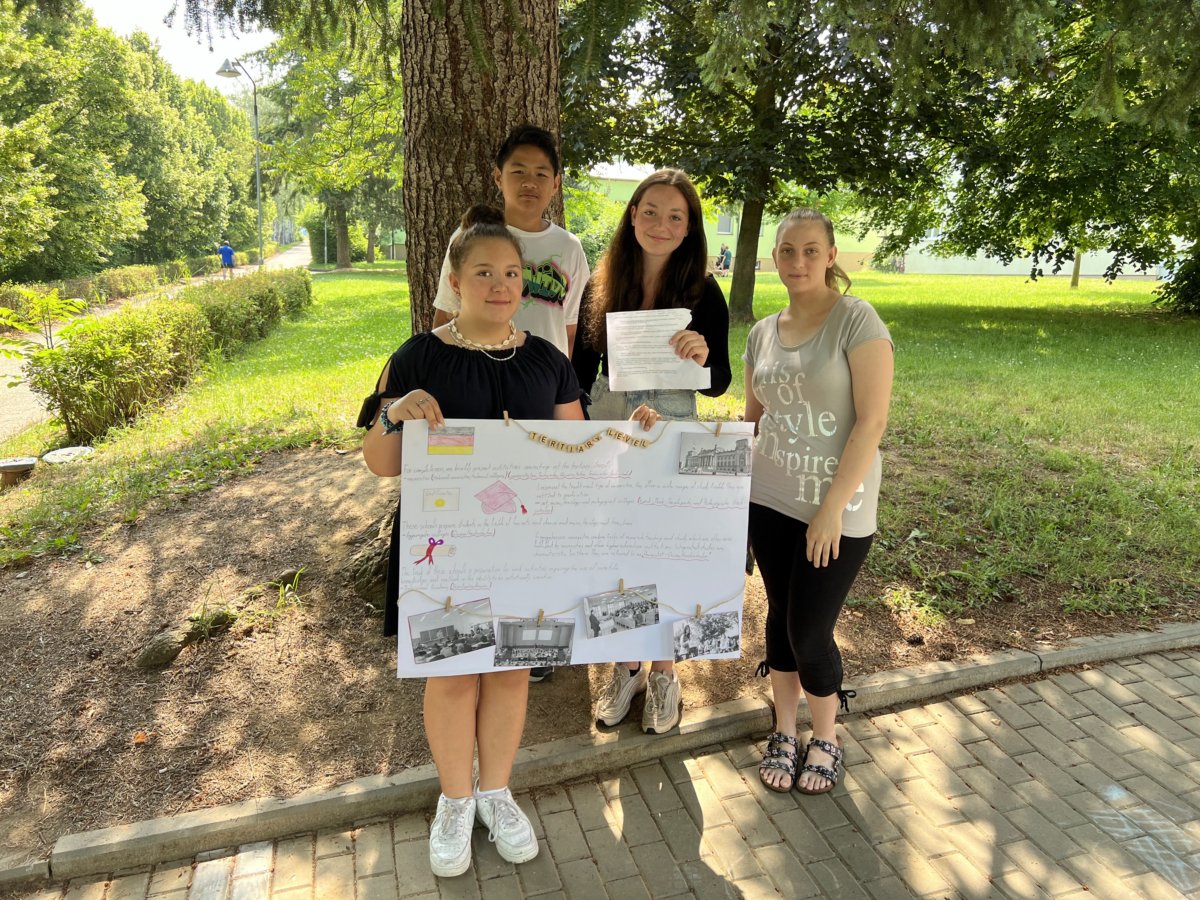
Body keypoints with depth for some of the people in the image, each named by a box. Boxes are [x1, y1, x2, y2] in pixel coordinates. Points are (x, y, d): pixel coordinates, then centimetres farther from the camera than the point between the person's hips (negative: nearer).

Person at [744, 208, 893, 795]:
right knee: (780, 616, 13)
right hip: (770, 500, 5)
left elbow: (872, 420, -16)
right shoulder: (762, 333, 7)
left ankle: (825, 740, 27)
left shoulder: (856, 320, -11)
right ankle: (784, 731, 33)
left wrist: (833, 507, -18)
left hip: (836, 506, -4)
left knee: (809, 631, 0)